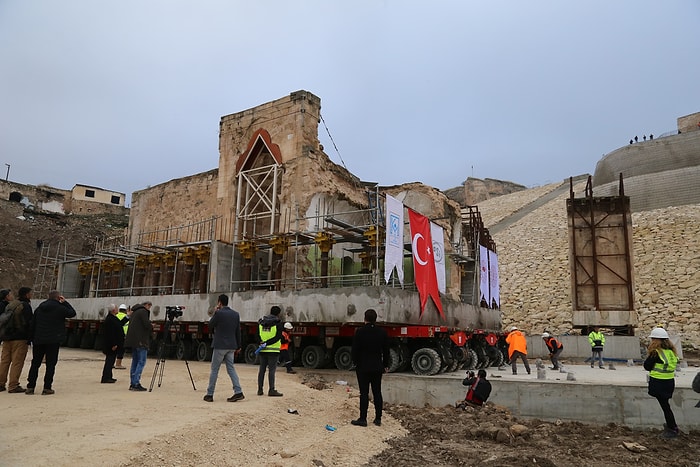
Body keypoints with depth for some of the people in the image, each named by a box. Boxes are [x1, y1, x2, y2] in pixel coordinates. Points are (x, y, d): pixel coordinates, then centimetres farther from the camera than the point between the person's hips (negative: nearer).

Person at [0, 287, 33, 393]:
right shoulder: (25, 306, -11)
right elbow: (29, 323, -14)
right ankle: (13, 386, -2)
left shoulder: (9, 305, 13)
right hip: (20, 338, -8)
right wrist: (29, 338, -7)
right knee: (17, 362, -4)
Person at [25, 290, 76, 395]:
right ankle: (47, 388, -1)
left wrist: (33, 339, 15)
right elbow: (72, 313, 4)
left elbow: (33, 324, 12)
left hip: (38, 340, 5)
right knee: (50, 364, 0)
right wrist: (65, 302, 6)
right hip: (53, 340, -5)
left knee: (35, 363, 13)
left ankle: (30, 387, 13)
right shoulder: (60, 308, -9)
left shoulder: (38, 308, 11)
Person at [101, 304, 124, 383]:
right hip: (111, 345, -11)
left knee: (110, 360, 16)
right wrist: (114, 344, -24)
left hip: (113, 344, 11)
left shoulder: (113, 318, 12)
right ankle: (105, 378, -2)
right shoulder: (110, 320, -20)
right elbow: (111, 333, -24)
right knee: (110, 360, -6)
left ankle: (108, 377, 24)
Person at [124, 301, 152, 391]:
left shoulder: (134, 312, 21)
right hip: (140, 341, -9)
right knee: (141, 362, -7)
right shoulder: (143, 311, -8)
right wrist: (152, 327, 4)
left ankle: (133, 384, 14)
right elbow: (147, 324, -18)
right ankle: (136, 384, -11)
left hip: (133, 340, 9)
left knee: (135, 361, 12)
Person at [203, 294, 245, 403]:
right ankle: (238, 392, 2)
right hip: (231, 346, 5)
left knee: (214, 370, 6)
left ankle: (209, 394, 12)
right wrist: (238, 347, 16)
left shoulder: (218, 313, -12)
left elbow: (210, 326, 1)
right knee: (231, 368, 11)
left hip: (219, 346, -5)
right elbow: (238, 331, 9)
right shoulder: (236, 314, 5)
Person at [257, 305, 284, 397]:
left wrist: (262, 343, 12)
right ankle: (271, 390, -6)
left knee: (262, 369, 11)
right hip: (273, 350, -5)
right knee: (271, 370, -5)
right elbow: (278, 337, -14)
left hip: (262, 350, 5)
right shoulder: (278, 323, -6)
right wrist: (267, 343, -14)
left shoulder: (261, 321, 10)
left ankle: (260, 389, 14)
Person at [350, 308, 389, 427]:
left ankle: (363, 419, 4)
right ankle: (378, 419, 15)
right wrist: (386, 365, 16)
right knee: (377, 393, 9)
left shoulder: (360, 332, -11)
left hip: (363, 367, -3)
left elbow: (354, 349, -7)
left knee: (364, 393, 1)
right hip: (377, 367, 4)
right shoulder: (382, 332, 0)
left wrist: (355, 362, 8)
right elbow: (386, 350, 7)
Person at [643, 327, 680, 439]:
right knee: (665, 404, 21)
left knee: (664, 405, 4)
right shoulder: (671, 350, 2)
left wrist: (649, 353, -9)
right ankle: (671, 426, 32)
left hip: (659, 382, -8)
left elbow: (647, 367, -13)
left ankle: (673, 430, 12)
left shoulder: (656, 352, -20)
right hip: (669, 381, 8)